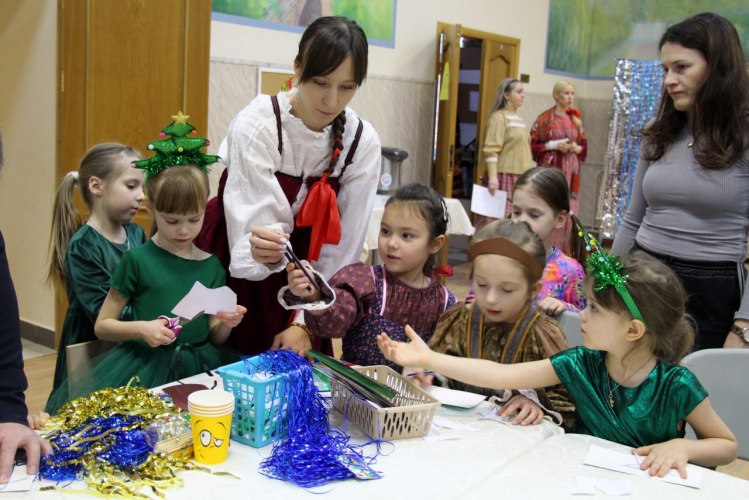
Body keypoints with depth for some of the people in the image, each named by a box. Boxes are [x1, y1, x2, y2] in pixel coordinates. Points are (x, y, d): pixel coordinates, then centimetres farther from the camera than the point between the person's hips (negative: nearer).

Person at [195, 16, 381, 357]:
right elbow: (254, 223, -26)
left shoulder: (363, 143, -12)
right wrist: (262, 247, -49)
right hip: (234, 266, -3)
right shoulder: (256, 125, -22)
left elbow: (343, 242, -10)